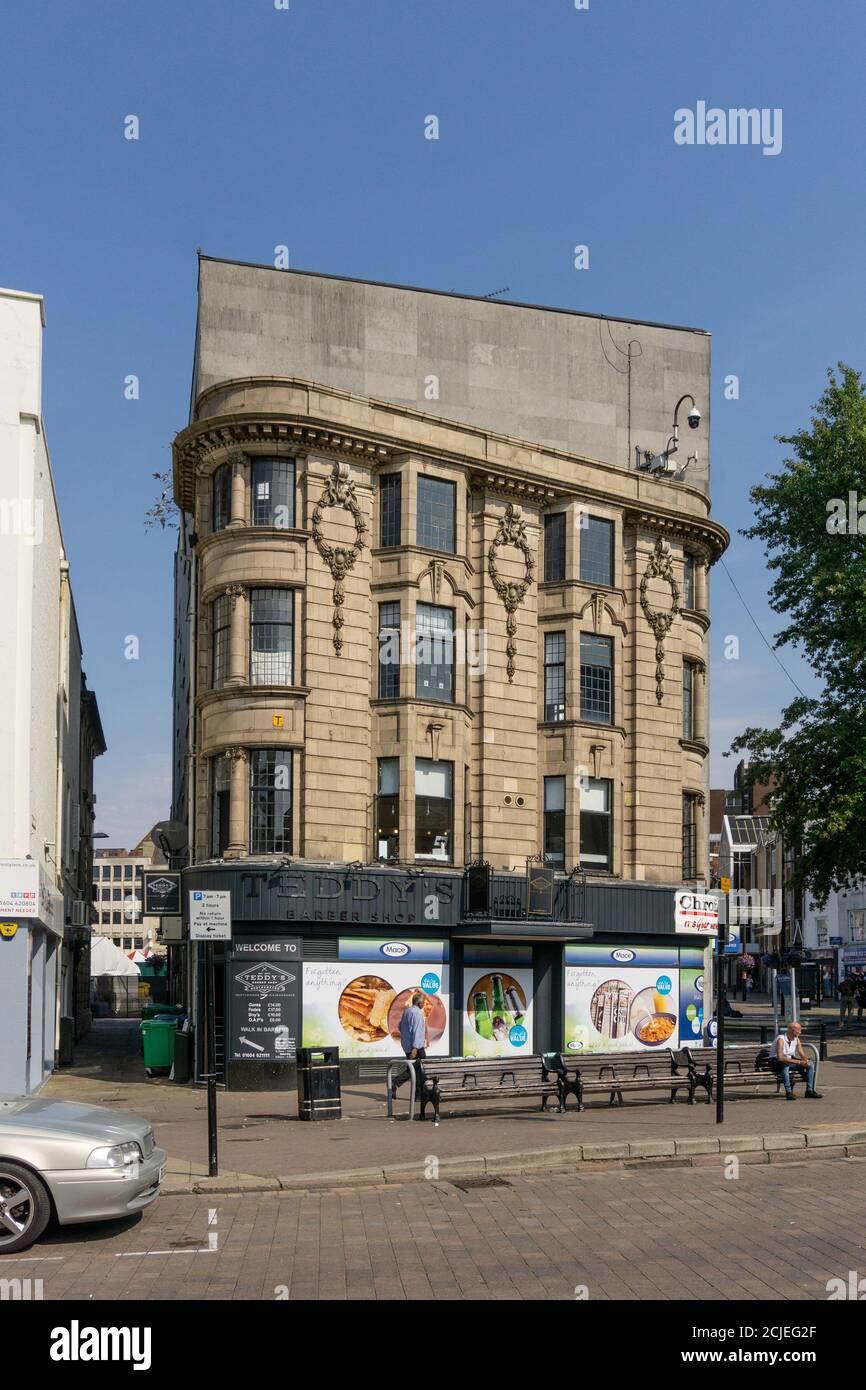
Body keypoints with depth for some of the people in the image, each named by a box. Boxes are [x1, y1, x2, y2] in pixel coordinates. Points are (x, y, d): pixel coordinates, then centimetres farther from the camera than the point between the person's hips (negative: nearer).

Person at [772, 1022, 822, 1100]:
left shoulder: (796, 1039, 1)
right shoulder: (781, 1039, -23)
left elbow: (802, 1055, 3)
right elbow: (780, 1057, -35)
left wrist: (806, 1061, -23)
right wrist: (798, 1062, -36)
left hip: (791, 1060, 8)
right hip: (777, 1063, -7)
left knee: (811, 1064, -6)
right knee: (785, 1065, -41)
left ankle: (809, 1091, -7)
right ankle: (788, 1092, -36)